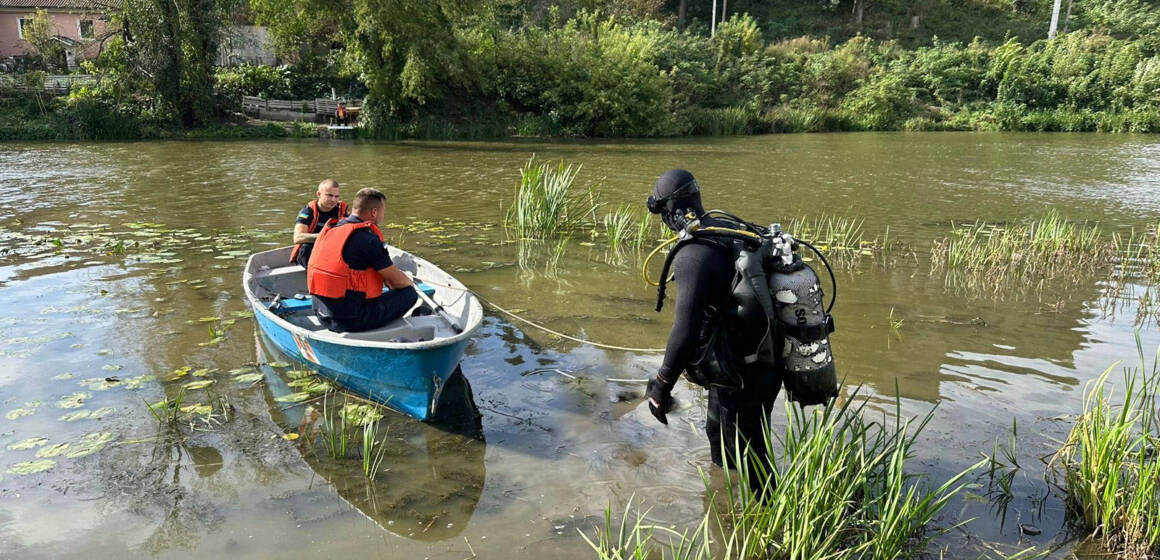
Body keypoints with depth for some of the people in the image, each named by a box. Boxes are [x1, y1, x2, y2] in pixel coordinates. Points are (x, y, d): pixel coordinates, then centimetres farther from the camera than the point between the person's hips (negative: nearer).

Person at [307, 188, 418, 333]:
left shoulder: (329, 229, 10)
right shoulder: (368, 238, -17)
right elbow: (399, 281, -7)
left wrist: (389, 282, 21)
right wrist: (409, 283, 15)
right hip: (350, 320, -9)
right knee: (410, 293, 2)